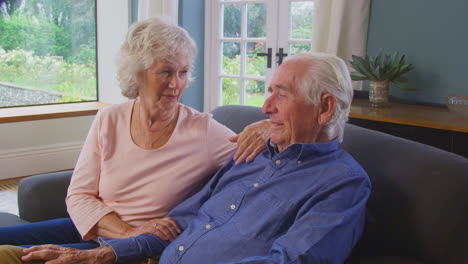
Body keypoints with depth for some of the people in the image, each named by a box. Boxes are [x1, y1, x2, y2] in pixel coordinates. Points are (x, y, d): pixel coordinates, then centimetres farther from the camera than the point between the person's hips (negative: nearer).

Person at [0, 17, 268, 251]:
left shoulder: (204, 130, -10)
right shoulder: (108, 121, 0)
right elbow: (79, 196, 0)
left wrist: (265, 129, -31)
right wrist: (129, 232, -18)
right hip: (90, 231, 4)